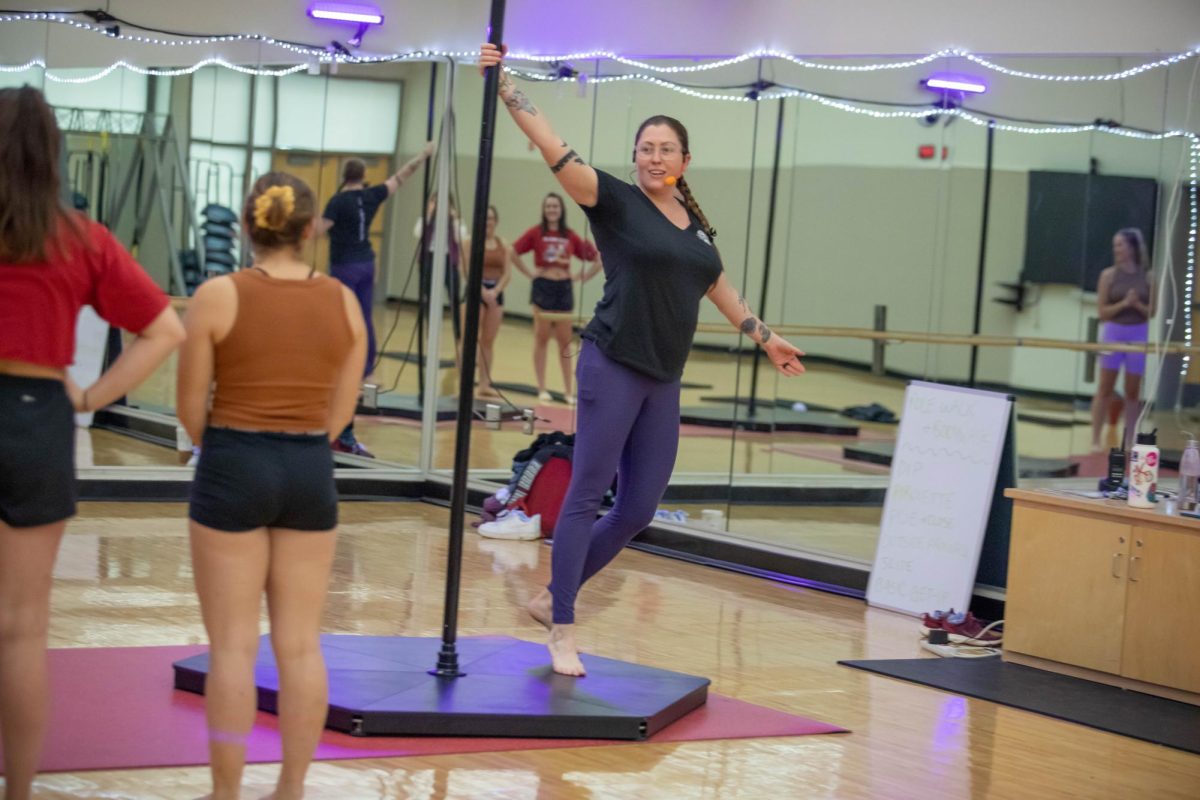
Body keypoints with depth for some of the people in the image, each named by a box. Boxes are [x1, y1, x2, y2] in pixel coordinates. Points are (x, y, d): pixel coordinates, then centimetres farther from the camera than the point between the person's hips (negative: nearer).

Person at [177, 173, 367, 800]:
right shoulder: (343, 301, 1)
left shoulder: (218, 297, -10)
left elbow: (191, 405, -3)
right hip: (311, 471, 3)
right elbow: (340, 409, 5)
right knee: (301, 643, 11)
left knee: (234, 644, 2)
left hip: (234, 466, -3)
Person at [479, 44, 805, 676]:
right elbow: (554, 149, -13)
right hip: (613, 367, -7)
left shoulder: (695, 224, 15)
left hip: (663, 381, 7)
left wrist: (765, 339, 34)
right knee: (587, 495, -6)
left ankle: (553, 598, 22)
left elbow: (719, 288, 29)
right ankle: (562, 631, -1)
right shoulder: (616, 201, -3)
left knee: (639, 510, 6)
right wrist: (504, 85, -21)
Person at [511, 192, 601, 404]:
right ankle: (542, 389, 9)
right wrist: (528, 273, -10)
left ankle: (568, 390, 10)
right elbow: (513, 251, -9)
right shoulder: (536, 233, -2)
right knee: (541, 339, 3)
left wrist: (586, 275, 0)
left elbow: (594, 256, 10)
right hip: (543, 287, -2)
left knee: (565, 342, 6)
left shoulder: (570, 236, 5)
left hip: (564, 289, 2)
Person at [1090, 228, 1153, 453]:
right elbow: (1102, 311, -4)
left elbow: (1152, 312, 3)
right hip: (1113, 333, -1)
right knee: (1105, 388, 1)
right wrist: (1123, 303, -18)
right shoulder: (1109, 275, -2)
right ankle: (1096, 440, 5)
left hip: (1138, 335, 1)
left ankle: (1130, 442, 15)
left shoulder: (1147, 277, 1)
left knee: (1133, 391, 7)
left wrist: (1137, 304, -16)